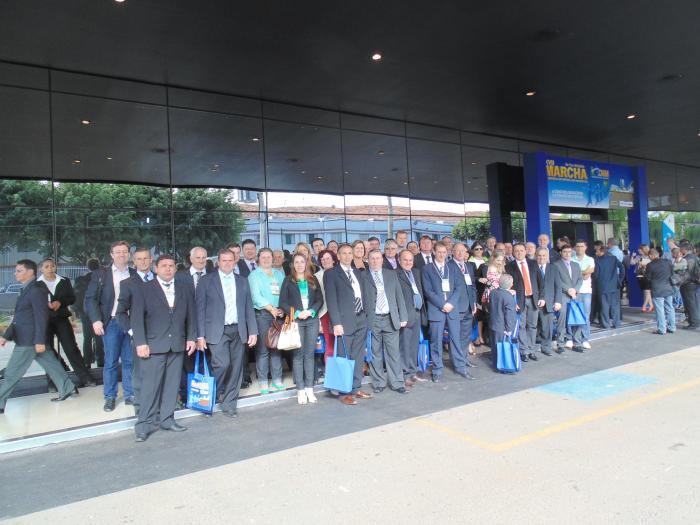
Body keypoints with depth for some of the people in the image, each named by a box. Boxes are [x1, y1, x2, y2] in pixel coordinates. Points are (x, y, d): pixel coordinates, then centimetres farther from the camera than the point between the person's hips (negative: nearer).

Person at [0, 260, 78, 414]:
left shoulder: (36, 290, -17)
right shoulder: (27, 290, 14)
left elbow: (41, 317, -20)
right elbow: (19, 317, 18)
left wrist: (40, 341, -22)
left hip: (29, 339, -9)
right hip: (27, 338, 9)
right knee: (50, 365, 13)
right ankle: (67, 389, 20)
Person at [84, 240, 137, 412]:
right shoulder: (100, 274, 6)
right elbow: (90, 298, 3)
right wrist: (96, 320, -8)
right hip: (112, 323, -1)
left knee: (130, 361, 6)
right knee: (110, 362, 3)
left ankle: (130, 395, 15)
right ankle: (110, 397, 14)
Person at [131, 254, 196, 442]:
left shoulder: (183, 290, 13)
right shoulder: (145, 289, 1)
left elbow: (190, 316, 14)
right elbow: (136, 317, -4)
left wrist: (191, 338, 6)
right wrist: (141, 343, -11)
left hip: (177, 346, 4)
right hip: (154, 345, -4)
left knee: (172, 384, 8)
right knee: (150, 385, -3)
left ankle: (167, 419, 19)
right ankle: (144, 425, 7)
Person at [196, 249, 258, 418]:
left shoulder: (242, 281, 12)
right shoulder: (206, 281, 2)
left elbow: (249, 308, 12)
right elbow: (200, 309, -1)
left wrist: (253, 331, 5)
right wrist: (200, 336, -7)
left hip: (238, 331, 4)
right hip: (217, 331, -4)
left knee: (236, 368, 4)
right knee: (223, 364, -17)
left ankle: (229, 405, 19)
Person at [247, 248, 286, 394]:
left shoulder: (279, 274, 18)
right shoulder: (254, 275, 5)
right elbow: (256, 296, -5)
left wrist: (283, 309, -5)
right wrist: (271, 308, -10)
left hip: (278, 314, 4)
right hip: (262, 314, -4)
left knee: (276, 347, 5)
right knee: (262, 348, -5)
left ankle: (277, 380, 11)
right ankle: (263, 382, 1)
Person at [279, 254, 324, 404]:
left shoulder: (313, 280, 11)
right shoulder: (288, 280, 5)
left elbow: (320, 299, 8)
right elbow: (282, 302, 0)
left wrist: (311, 311, -8)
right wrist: (296, 313, -12)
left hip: (312, 320, 2)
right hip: (295, 321, -2)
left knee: (309, 354, 3)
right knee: (298, 355, -2)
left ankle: (309, 389, 9)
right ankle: (300, 390, 4)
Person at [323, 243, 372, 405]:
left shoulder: (357, 272, 16)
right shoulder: (331, 274, -3)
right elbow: (331, 299, -10)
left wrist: (365, 315, 8)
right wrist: (336, 323, -16)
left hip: (361, 320, 6)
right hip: (345, 321, -6)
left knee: (358, 357, 12)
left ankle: (356, 388, 23)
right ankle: (345, 392, 8)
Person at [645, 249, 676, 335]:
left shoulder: (650, 265, -14)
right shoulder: (668, 262, -1)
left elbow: (648, 278, -5)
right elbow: (672, 273, 10)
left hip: (657, 291, -5)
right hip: (668, 289, 5)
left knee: (660, 310, 0)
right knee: (669, 309, 14)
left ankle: (661, 329, 2)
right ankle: (672, 327, 21)